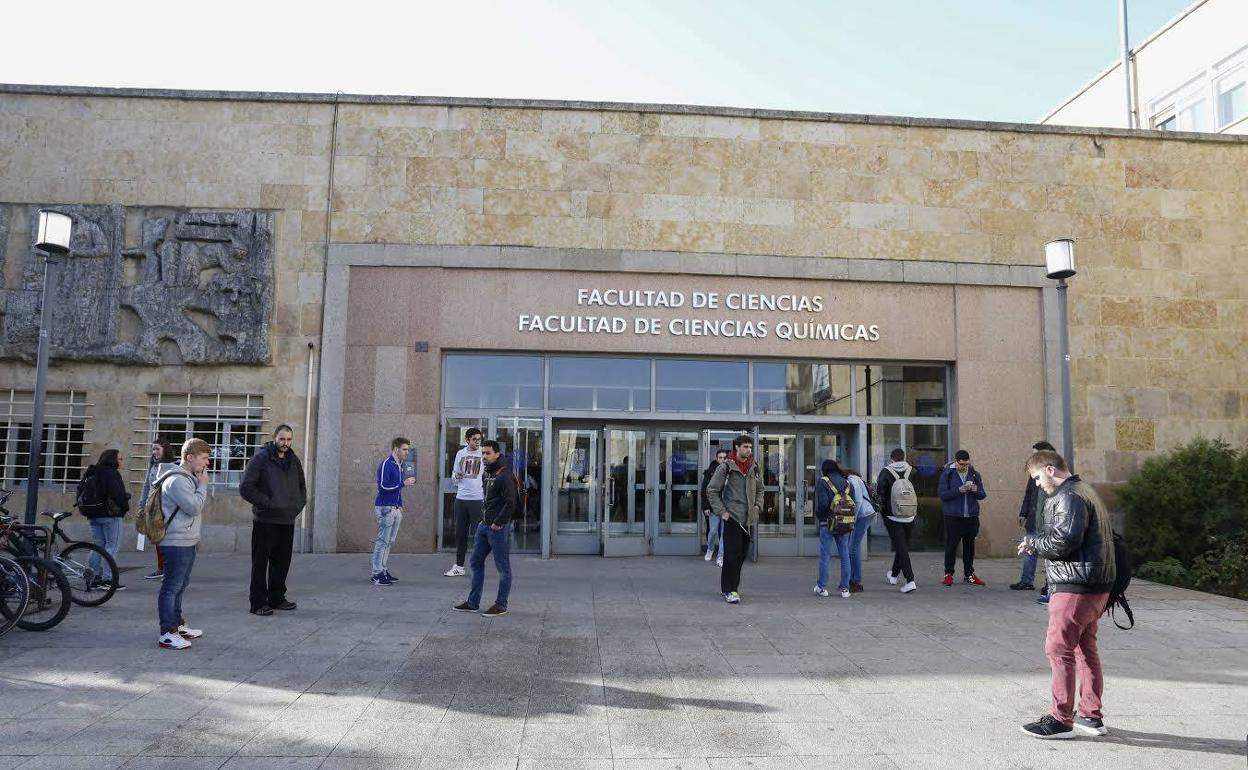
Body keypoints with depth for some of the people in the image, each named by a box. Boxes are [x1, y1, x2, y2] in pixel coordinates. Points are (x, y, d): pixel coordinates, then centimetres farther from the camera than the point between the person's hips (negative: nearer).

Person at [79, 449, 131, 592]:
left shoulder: (91, 474, 16)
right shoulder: (112, 473, -13)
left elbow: (82, 493, 20)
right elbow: (119, 495, -19)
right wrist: (125, 506, -3)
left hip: (93, 515, 9)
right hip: (110, 515, -9)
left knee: (98, 545, 14)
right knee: (112, 546, -4)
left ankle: (92, 578, 14)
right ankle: (108, 579, -7)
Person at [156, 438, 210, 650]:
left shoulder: (188, 478, 16)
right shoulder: (177, 480, -18)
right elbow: (194, 507, -22)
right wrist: (203, 485, -13)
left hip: (186, 541, 11)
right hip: (177, 543, -11)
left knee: (180, 585, 19)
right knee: (172, 586, -6)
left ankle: (177, 625, 30)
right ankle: (167, 634, -1)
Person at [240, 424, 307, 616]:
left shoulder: (294, 460, 13)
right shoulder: (261, 458, -6)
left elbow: (302, 486, 25)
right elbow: (245, 487, -11)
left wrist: (299, 504, 9)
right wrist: (266, 502, -15)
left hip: (287, 521, 6)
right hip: (265, 521, -6)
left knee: (282, 562, 12)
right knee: (260, 563, 0)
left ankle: (277, 598, 23)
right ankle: (258, 603, 6)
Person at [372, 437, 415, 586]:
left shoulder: (400, 466, 16)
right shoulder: (386, 464, -11)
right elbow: (383, 486, -19)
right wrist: (403, 483, -18)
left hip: (395, 508, 9)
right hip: (385, 508, -9)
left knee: (389, 541, 11)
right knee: (382, 541, -7)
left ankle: (383, 570, 17)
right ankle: (377, 574, -4)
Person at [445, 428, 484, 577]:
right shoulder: (460, 454, 9)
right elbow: (454, 474, 16)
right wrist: (456, 476, -6)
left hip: (478, 499, -4)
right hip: (461, 498, 4)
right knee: (460, 533, 10)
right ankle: (459, 566, 21)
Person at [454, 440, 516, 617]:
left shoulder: (505, 476, -15)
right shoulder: (488, 474, 14)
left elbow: (511, 503, -21)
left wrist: (498, 523, -18)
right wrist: (484, 518, 13)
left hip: (499, 528, -10)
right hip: (484, 526, 10)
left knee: (503, 567, 2)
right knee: (476, 562, 13)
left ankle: (501, 605, 11)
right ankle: (473, 603, 22)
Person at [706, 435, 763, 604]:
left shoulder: (755, 468, 10)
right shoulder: (726, 467, -6)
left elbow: (760, 489, 25)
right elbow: (711, 490, -5)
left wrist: (758, 506, 9)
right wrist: (721, 511, -10)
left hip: (748, 518, 6)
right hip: (732, 517, -6)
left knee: (742, 553, 10)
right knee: (732, 554, -8)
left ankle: (732, 585, 22)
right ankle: (728, 590, -2)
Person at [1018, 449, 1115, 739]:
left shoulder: (1068, 497, -15)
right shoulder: (1085, 491, 19)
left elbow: (1064, 540, -23)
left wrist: (1032, 541, -6)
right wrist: (1037, 541, 8)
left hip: (1075, 587, -11)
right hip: (1096, 586, 11)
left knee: (1059, 649, -4)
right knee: (1085, 649, 17)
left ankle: (1061, 720, 2)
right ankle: (1091, 716, 24)